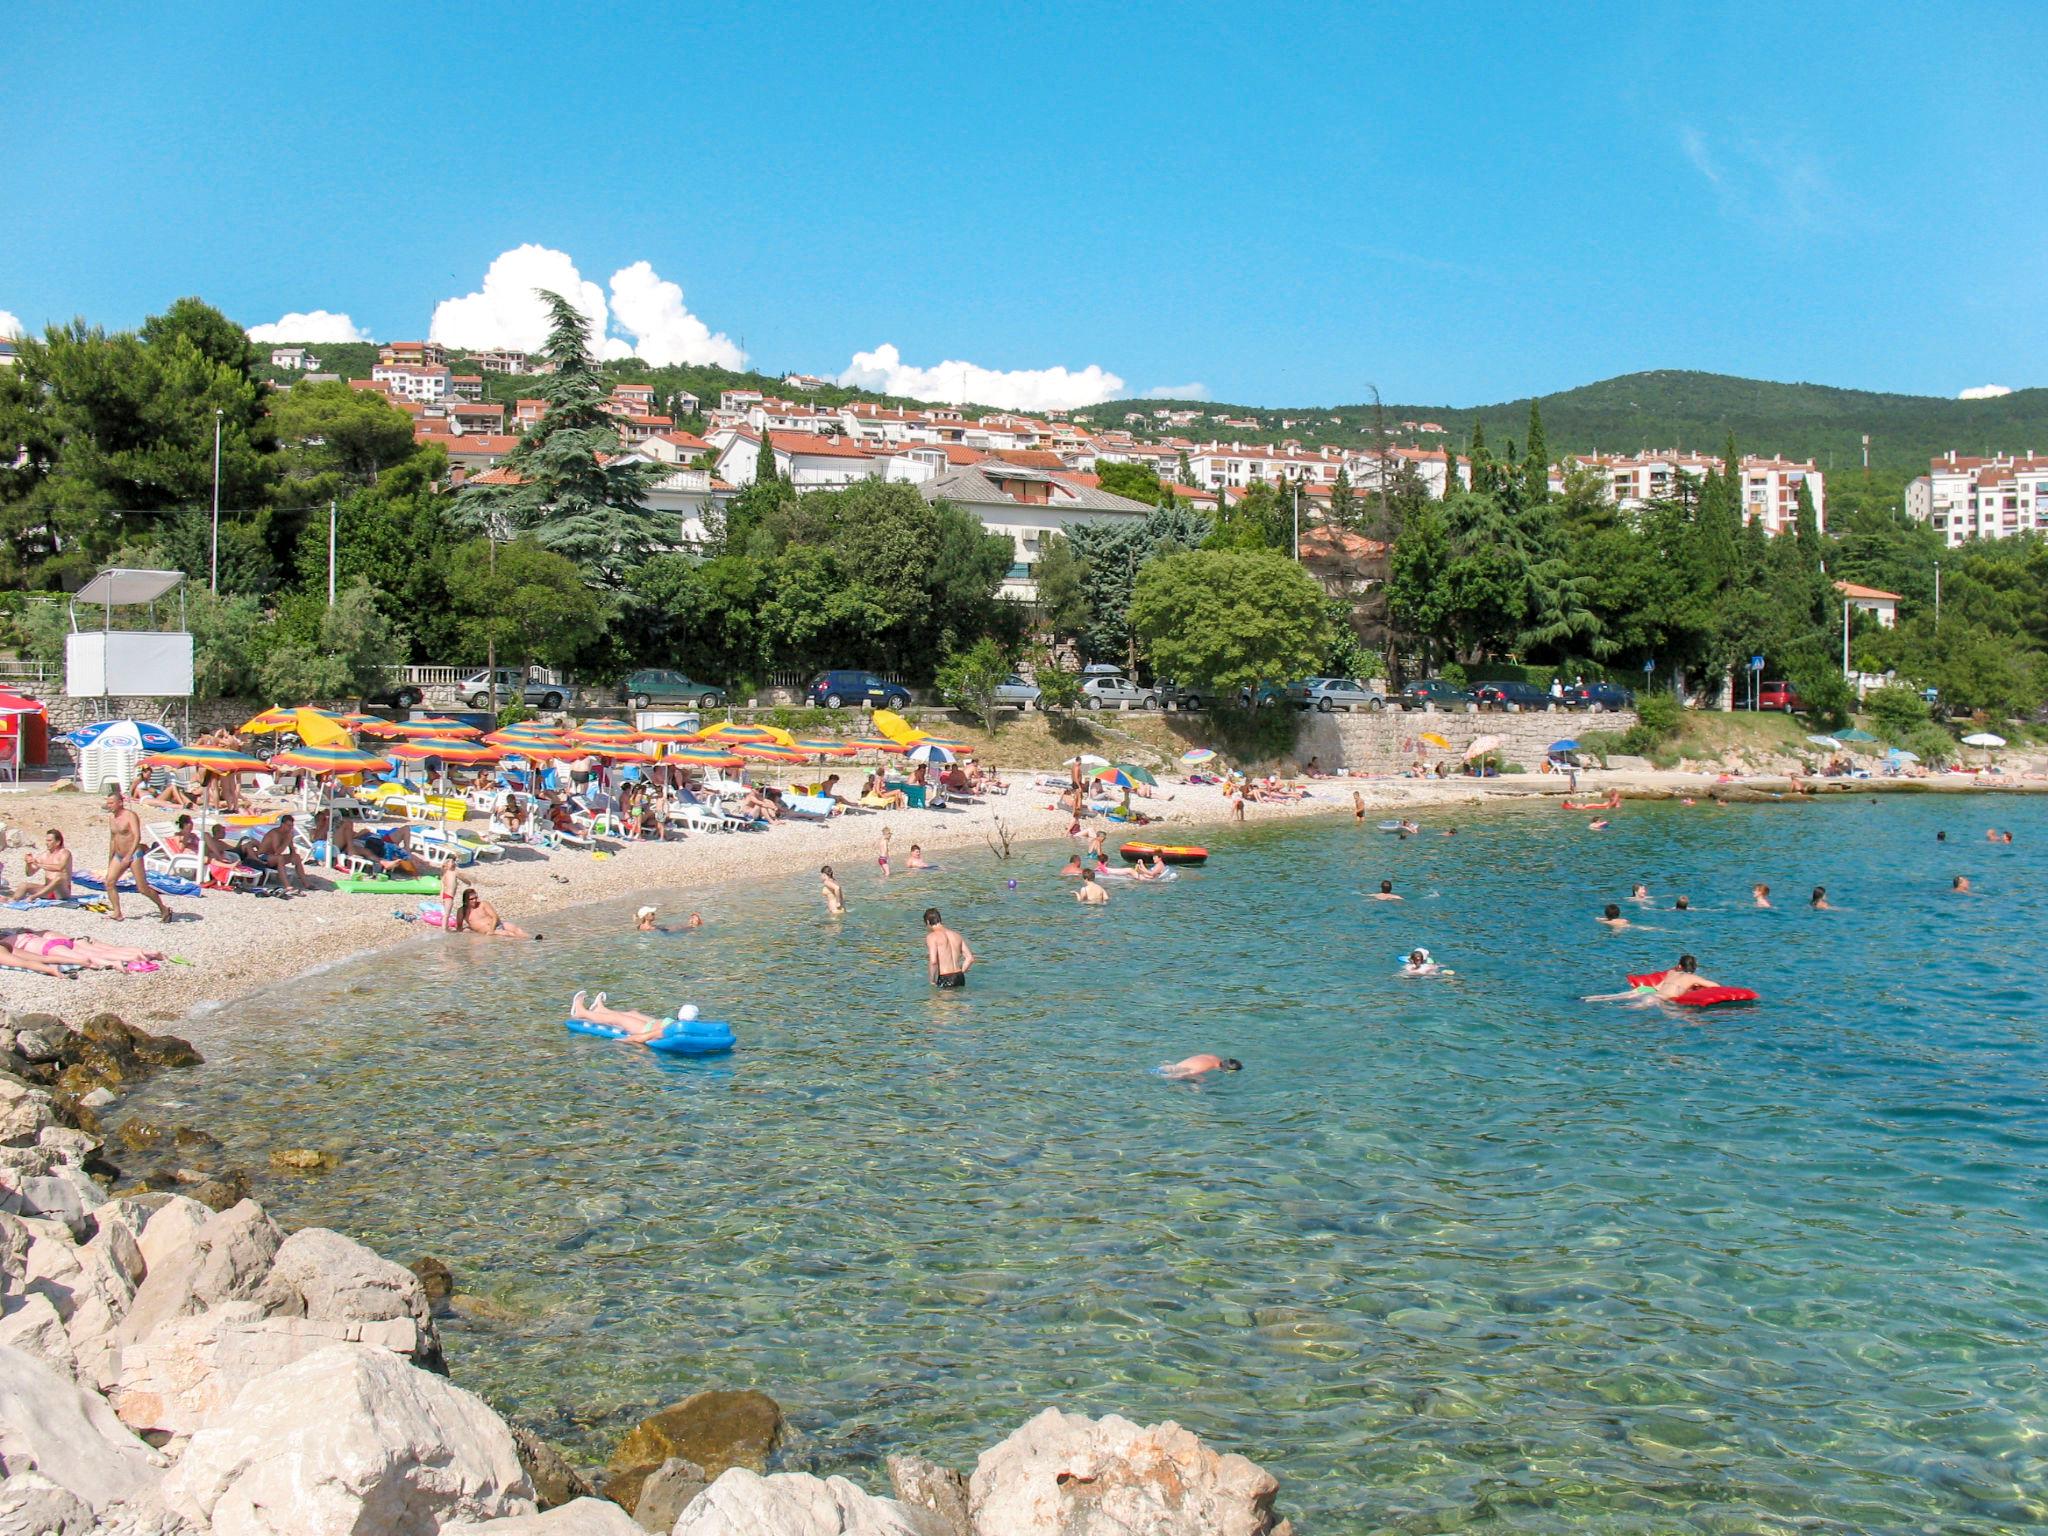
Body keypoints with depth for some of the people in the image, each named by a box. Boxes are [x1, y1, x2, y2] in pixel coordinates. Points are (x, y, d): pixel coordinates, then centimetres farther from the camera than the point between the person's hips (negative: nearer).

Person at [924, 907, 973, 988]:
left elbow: (933, 961, -19)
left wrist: (932, 981, -5)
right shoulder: (956, 935, 14)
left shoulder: (932, 937, -6)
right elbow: (970, 958, 11)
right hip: (960, 978, 6)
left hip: (945, 980, -6)